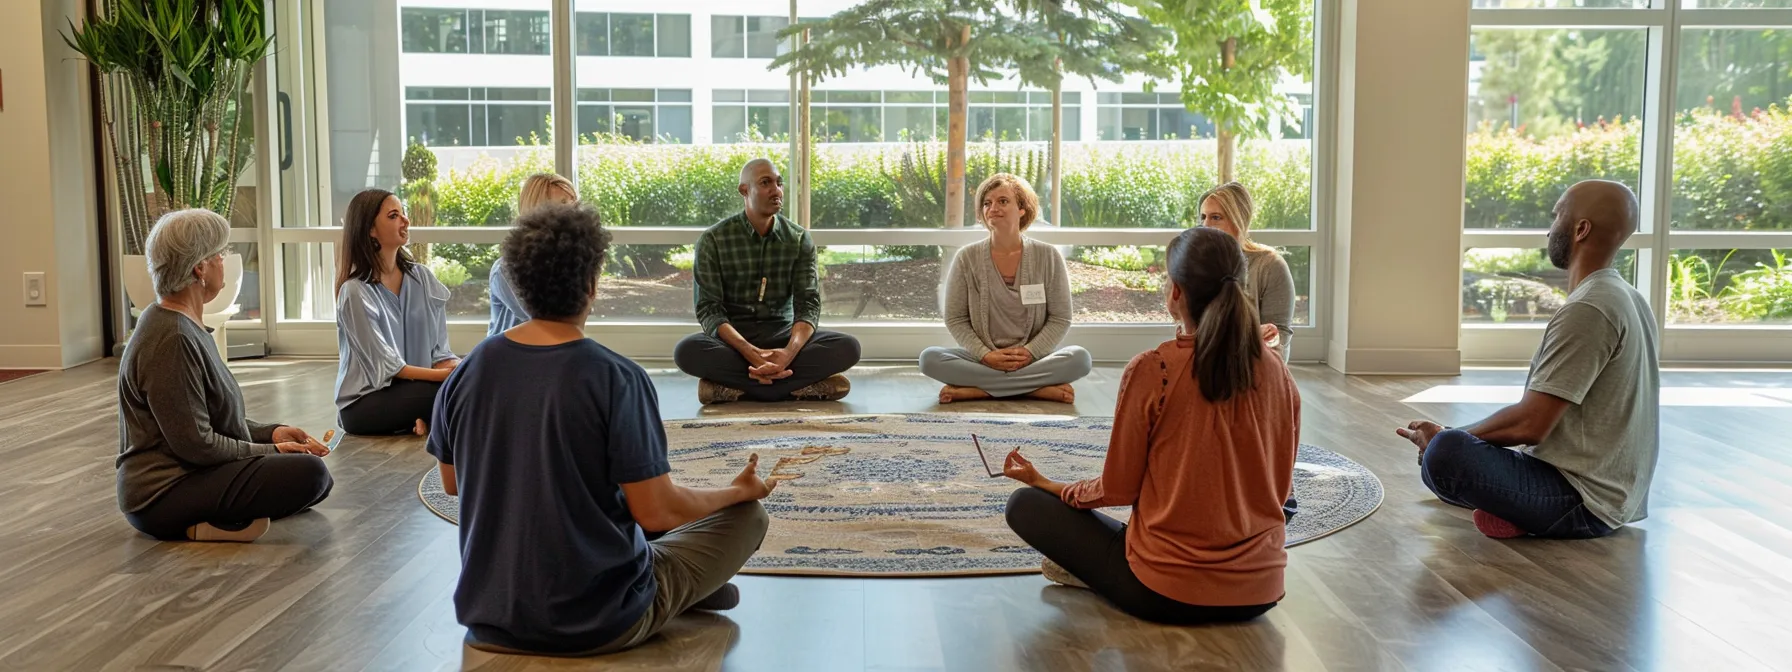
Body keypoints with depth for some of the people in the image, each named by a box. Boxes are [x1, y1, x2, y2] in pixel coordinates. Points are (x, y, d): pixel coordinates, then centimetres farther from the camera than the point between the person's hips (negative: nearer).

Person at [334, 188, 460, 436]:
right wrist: (446, 375, -23)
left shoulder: (422, 277, 5)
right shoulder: (356, 292, -11)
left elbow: (439, 351, 3)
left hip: (418, 389, 5)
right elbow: (386, 367, -15)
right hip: (364, 403, -5)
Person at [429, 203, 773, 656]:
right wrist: (739, 491, 0)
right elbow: (657, 513, -18)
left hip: (490, 618, 6)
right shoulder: (617, 380, -21)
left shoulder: (466, 373, -6)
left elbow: (452, 483, 9)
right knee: (747, 514, 12)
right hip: (600, 625, -5)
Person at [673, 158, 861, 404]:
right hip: (733, 337, -2)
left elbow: (809, 303, -6)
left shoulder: (799, 240, 1)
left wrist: (789, 352, -29)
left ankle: (736, 388, -27)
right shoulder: (713, 240, -5)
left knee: (848, 348, -25)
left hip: (782, 334, 2)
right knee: (687, 351, -35)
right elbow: (708, 309, -11)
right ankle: (805, 386, -31)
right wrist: (750, 353, -29)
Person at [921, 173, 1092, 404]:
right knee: (930, 358, -27)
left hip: (1034, 358, 0)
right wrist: (985, 355, -15)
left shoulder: (1048, 256, 0)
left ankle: (974, 389, -25)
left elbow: (1060, 319, 1)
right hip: (983, 360, 0)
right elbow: (956, 320, 1)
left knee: (1080, 358, -29)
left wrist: (1030, 353, -14)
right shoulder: (967, 258, 0)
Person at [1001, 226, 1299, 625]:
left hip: (1167, 595, -5)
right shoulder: (1275, 370, -2)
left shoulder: (1152, 370, -15)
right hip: (1260, 592, 5)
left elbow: (1117, 489, -6)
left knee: (1025, 505, 9)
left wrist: (1043, 483, 11)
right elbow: (1281, 487, 8)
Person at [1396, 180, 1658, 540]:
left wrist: (1446, 438, -9)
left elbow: (1530, 424, -24)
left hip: (1584, 500, -10)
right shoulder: (1630, 300, 10)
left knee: (1446, 454, -31)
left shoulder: (1586, 310, -22)